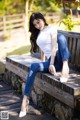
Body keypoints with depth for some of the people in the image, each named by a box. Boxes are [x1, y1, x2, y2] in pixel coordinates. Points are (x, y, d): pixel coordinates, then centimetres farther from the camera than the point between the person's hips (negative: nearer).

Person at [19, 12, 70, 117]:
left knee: (60, 37, -32)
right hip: (50, 61, 5)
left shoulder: (51, 29, 5)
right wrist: (43, 64, 13)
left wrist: (51, 64, -13)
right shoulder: (37, 34, 23)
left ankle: (65, 66, -49)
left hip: (60, 58, -4)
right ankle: (25, 99, -25)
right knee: (34, 67, -25)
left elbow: (54, 47, -6)